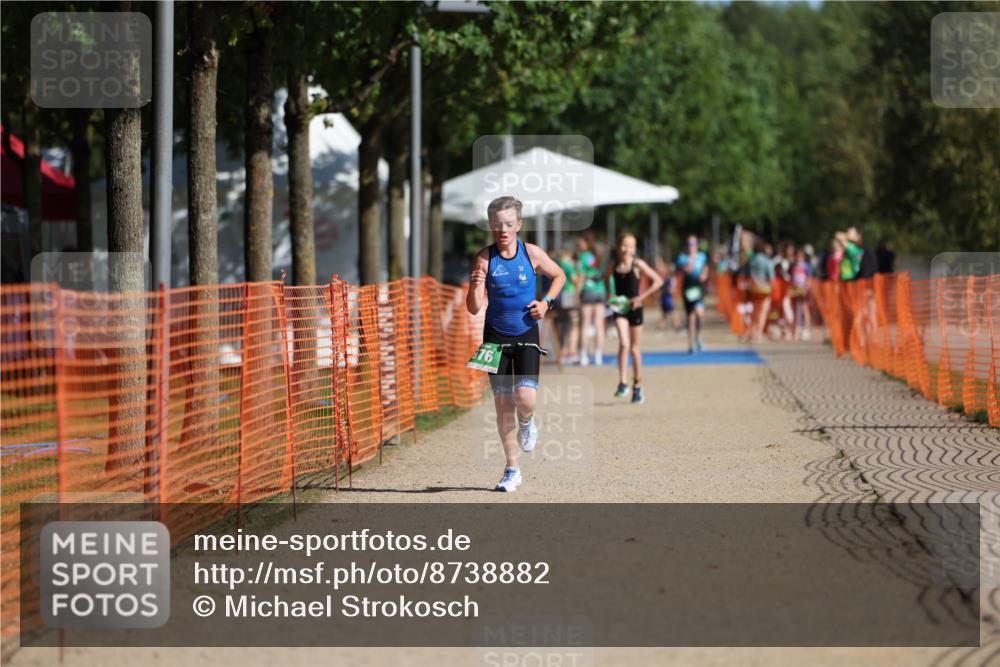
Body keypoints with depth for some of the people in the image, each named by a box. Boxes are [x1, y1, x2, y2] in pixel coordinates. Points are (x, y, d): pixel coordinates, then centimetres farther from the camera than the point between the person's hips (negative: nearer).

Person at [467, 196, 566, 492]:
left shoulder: (532, 253, -7)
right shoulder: (485, 258, -10)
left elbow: (559, 276, 12)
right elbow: (474, 309, -13)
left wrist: (546, 302, -3)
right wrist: (476, 286, -33)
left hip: (527, 336, 0)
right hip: (496, 336, 0)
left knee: (525, 398, -18)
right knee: (502, 403, 1)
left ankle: (527, 423, 21)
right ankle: (512, 470, 14)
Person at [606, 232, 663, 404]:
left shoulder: (637, 264, -9)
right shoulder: (613, 265, -1)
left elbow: (658, 281, -8)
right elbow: (607, 279, 20)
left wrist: (641, 297, -14)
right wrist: (610, 295, 2)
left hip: (634, 308, -1)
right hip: (619, 309, 1)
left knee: (634, 347, 9)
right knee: (624, 344, -18)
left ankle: (637, 385, 23)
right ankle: (622, 383, -15)